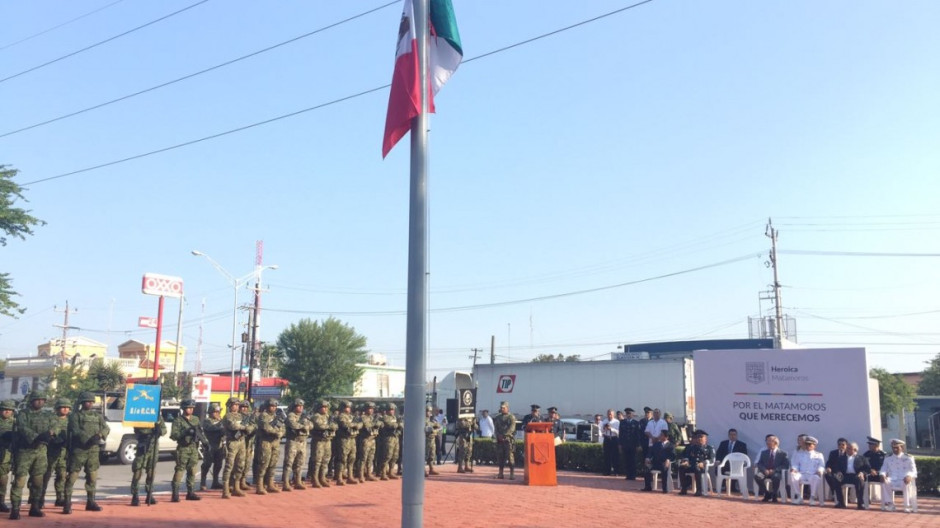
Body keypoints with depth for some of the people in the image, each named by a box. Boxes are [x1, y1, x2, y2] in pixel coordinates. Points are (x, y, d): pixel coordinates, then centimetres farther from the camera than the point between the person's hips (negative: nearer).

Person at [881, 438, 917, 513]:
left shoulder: (908, 458, 8)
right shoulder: (888, 458, 15)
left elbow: (913, 470, -1)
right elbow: (884, 469, 10)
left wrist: (909, 476, -24)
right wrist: (883, 475, -15)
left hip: (904, 479, -2)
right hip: (892, 479, 2)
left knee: (907, 483, -37)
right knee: (885, 482, -31)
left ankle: (907, 506, -23)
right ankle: (889, 503, -20)